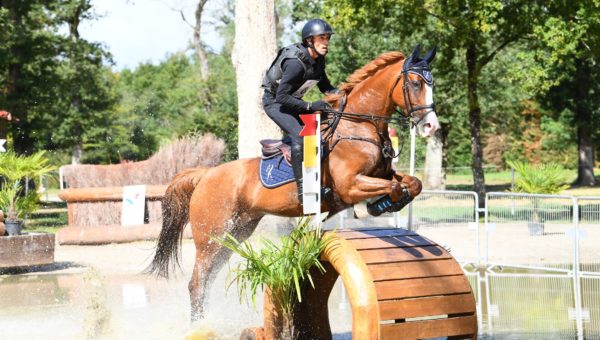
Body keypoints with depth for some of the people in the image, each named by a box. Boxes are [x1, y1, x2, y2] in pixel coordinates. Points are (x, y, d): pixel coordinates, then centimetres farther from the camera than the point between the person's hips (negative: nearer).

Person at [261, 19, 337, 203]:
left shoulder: (318, 60, -4)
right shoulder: (295, 63, -31)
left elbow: (324, 86, 11)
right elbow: (282, 97, -31)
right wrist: (311, 106, -35)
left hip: (292, 100, 9)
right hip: (274, 102, -9)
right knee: (299, 134, -28)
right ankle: (302, 189, -27)